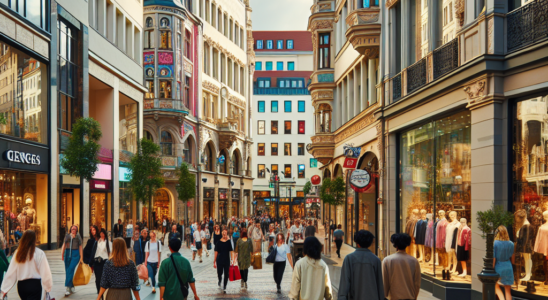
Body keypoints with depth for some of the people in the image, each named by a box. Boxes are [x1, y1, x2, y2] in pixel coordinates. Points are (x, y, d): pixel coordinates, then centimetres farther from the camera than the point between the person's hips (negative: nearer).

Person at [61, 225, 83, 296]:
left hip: (75, 254, -3)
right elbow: (64, 246, 13)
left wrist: (81, 257, 2)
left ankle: (67, 287, -19)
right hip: (67, 253, 3)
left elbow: (80, 247, 8)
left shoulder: (78, 237, 8)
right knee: (67, 271, 3)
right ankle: (72, 286, 15)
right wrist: (62, 255, 4)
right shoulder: (67, 236, 12)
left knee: (70, 270, -16)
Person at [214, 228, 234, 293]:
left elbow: (231, 251, -1)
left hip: (227, 260, 0)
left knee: (226, 274, 1)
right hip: (219, 260, 0)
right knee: (219, 274, 8)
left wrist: (232, 260, -8)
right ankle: (220, 282, 41)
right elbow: (216, 252, 2)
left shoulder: (229, 241, -2)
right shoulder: (219, 242, -2)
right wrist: (214, 261, 3)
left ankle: (224, 288, 13)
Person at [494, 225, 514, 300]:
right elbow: (512, 258, 7)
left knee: (496, 287, 20)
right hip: (508, 268, 3)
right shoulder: (511, 244, -4)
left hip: (498, 267, -3)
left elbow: (493, 259, -14)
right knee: (507, 291, 11)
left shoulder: (495, 244, -15)